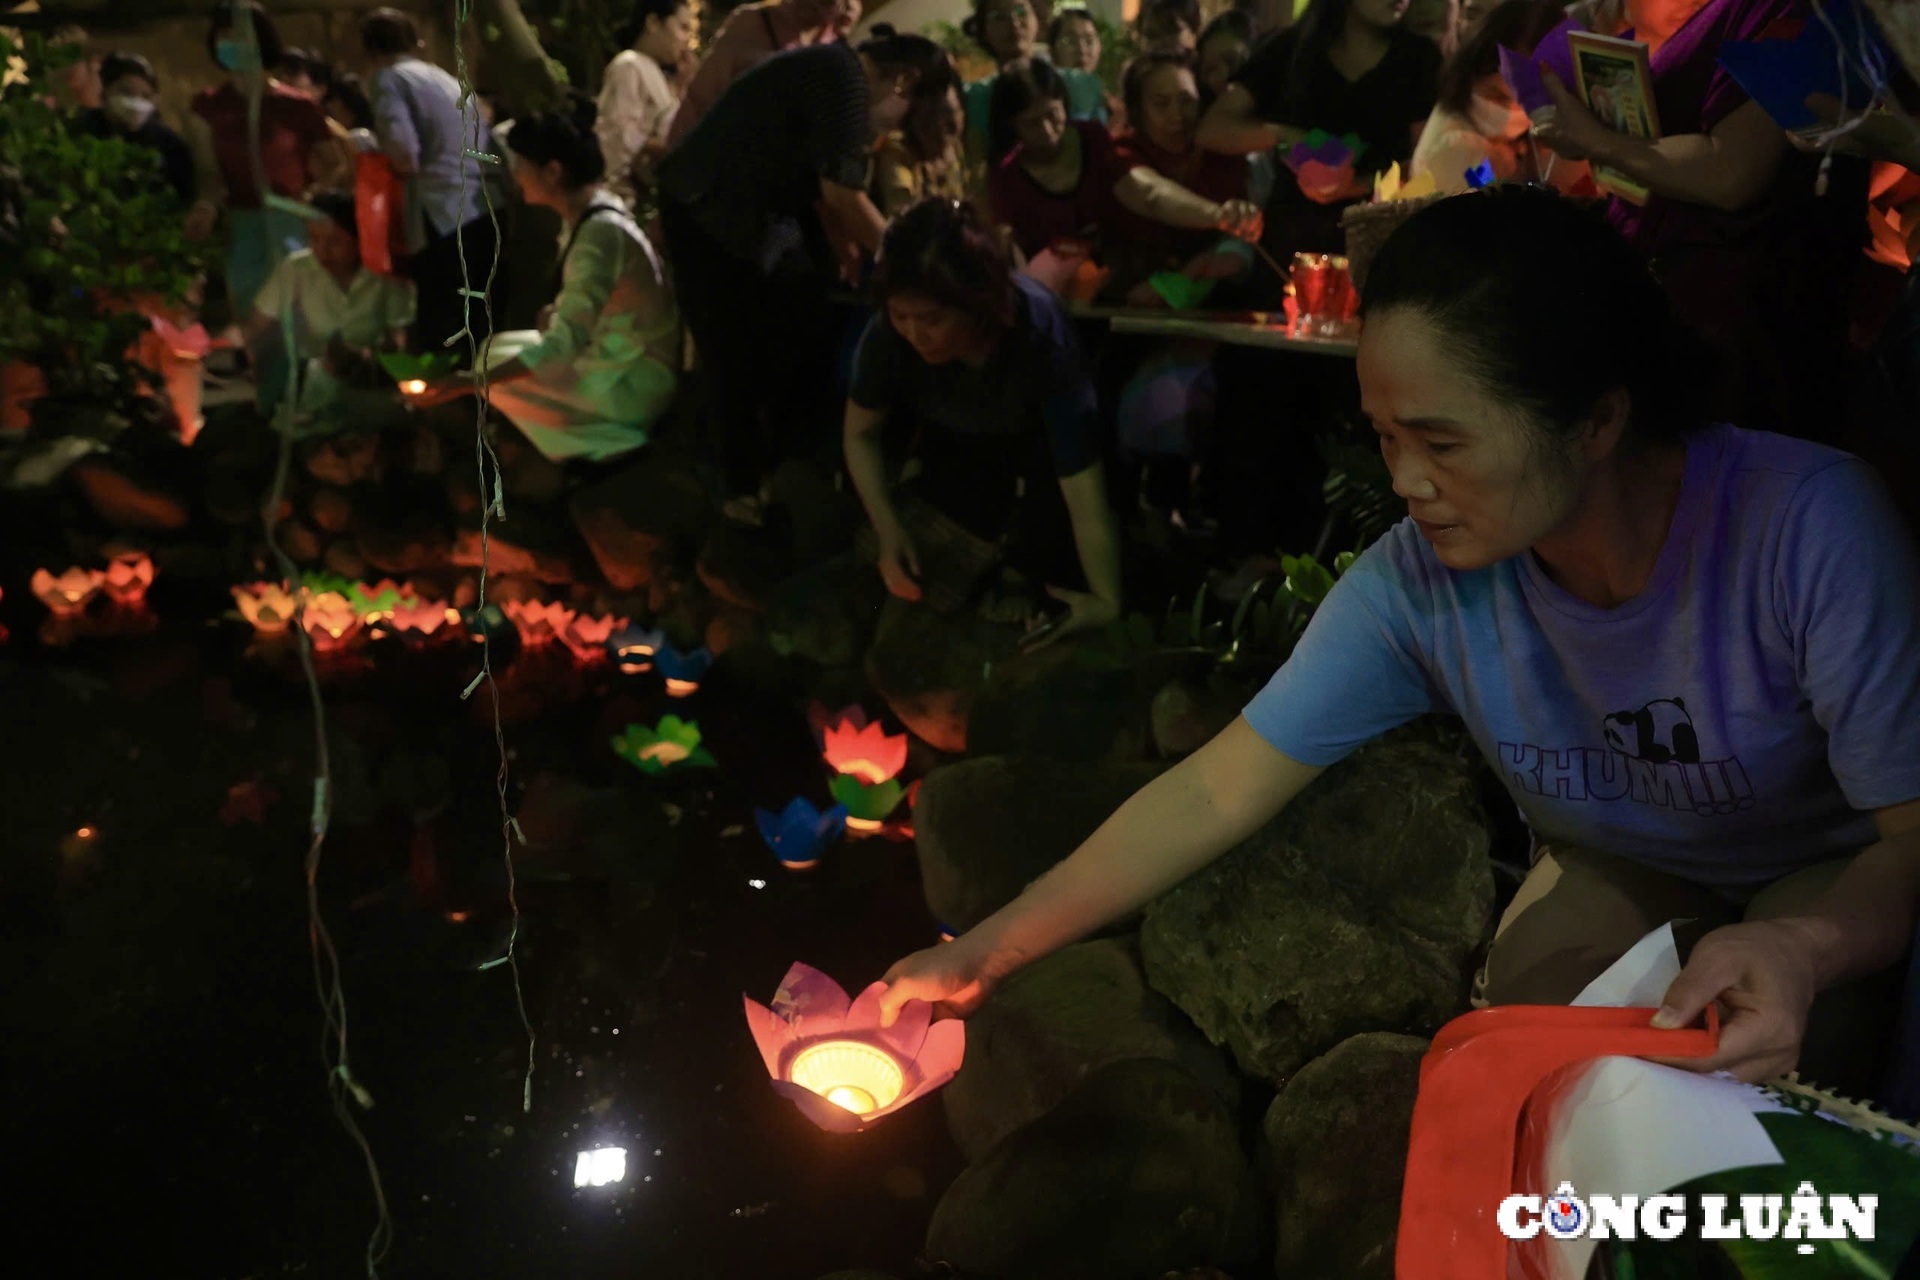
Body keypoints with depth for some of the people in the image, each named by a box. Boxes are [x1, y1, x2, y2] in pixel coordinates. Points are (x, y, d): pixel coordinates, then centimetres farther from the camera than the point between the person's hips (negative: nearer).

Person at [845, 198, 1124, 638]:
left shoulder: (1041, 339, -43)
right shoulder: (889, 331, -34)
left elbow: (1086, 495, -40)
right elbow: (860, 434, -13)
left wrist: (1106, 600, -36)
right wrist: (889, 531, -19)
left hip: (1035, 436, -3)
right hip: (955, 436, 3)